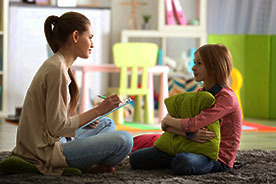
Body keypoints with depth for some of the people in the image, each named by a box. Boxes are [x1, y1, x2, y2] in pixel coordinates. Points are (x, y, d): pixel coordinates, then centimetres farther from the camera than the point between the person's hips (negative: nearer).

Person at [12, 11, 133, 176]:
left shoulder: (55, 65, 12)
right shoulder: (56, 70, -18)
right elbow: (58, 127, -21)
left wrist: (84, 119, 2)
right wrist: (98, 111, -14)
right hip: (46, 155, -10)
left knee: (107, 124, 24)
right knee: (123, 140, -20)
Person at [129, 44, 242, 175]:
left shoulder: (226, 98, -15)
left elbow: (193, 125, -26)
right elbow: (166, 125, -1)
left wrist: (168, 120, -7)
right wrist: (189, 134, -22)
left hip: (218, 157, -7)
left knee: (182, 164, -41)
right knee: (136, 158, -6)